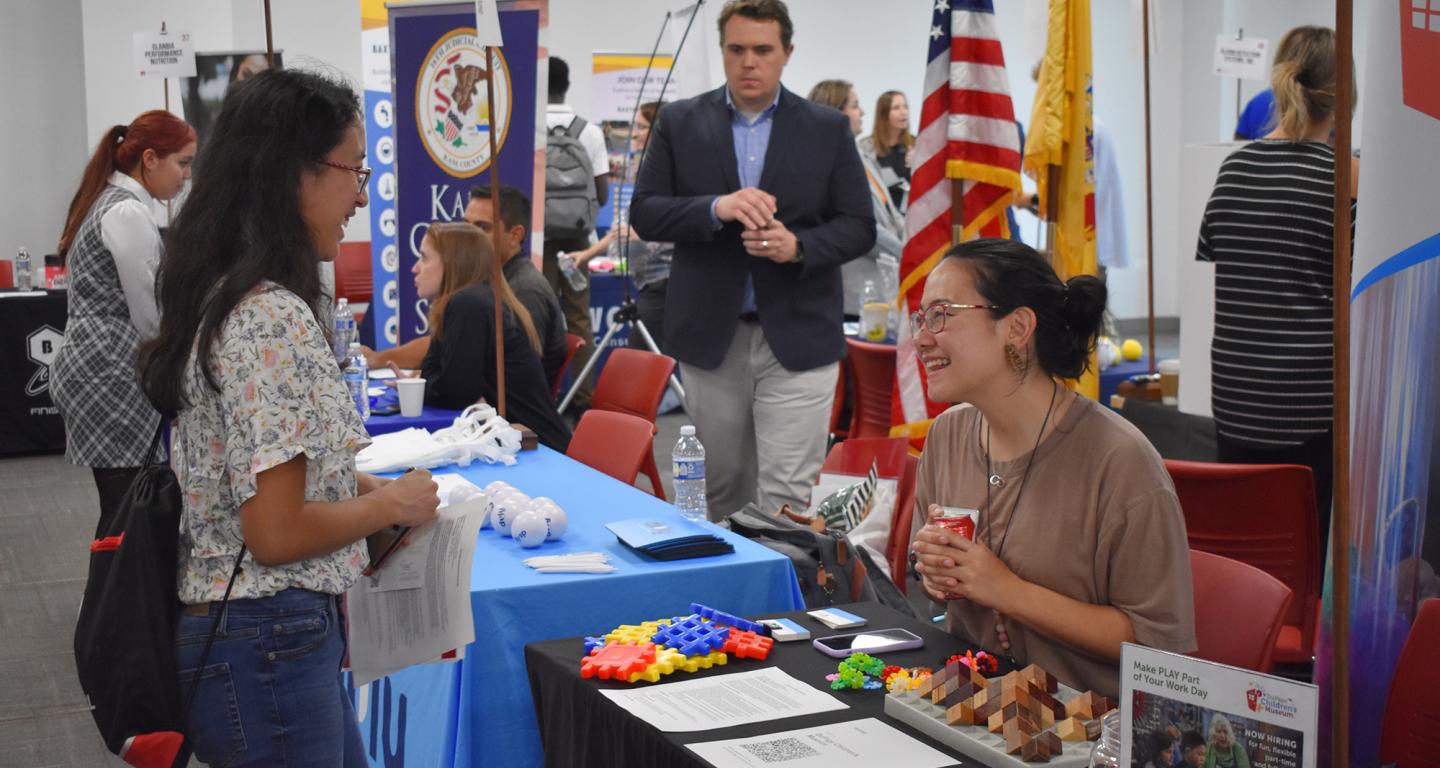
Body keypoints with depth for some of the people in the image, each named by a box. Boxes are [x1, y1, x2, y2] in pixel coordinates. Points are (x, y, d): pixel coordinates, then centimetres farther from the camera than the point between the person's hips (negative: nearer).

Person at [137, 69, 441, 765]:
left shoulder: (221, 295, 7)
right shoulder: (273, 316, -22)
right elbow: (276, 533, -24)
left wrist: (362, 485, 9)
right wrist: (392, 504, -9)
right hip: (268, 647, -10)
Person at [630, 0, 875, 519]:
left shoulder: (828, 129, 4)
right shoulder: (680, 122, 5)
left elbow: (858, 227, 2)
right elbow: (644, 213, -1)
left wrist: (799, 245, -18)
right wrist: (716, 208, -18)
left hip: (798, 339, -1)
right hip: (709, 336, 2)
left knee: (786, 499, -6)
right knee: (722, 488, 13)